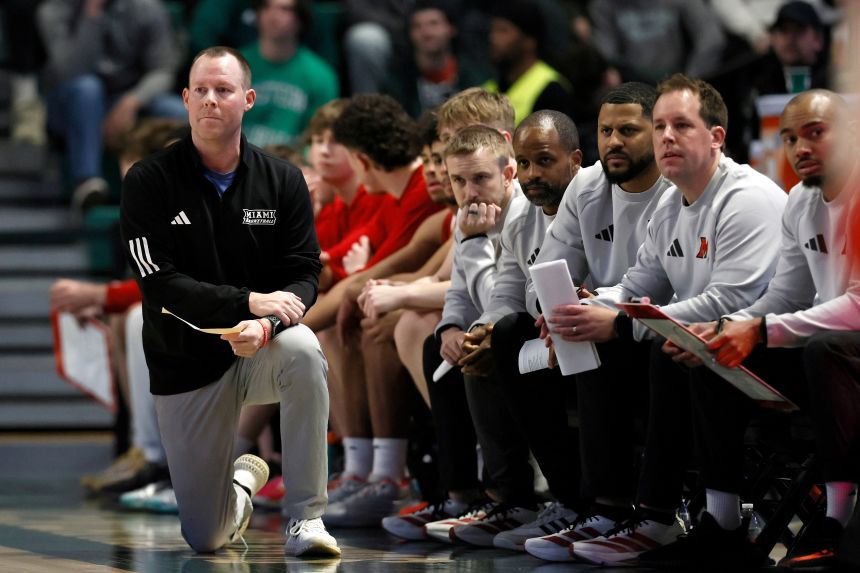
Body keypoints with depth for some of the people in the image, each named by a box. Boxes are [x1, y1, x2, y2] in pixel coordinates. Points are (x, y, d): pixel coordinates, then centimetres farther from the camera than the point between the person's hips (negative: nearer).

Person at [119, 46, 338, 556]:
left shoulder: (282, 180, -1)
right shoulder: (149, 183, -8)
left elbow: (304, 274, -5)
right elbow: (159, 283, -16)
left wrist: (266, 324, -28)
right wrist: (249, 302, -27)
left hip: (261, 350, 1)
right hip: (186, 366, -1)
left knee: (303, 350, -38)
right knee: (206, 539, -2)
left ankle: (306, 519, -27)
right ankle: (243, 479, 38)